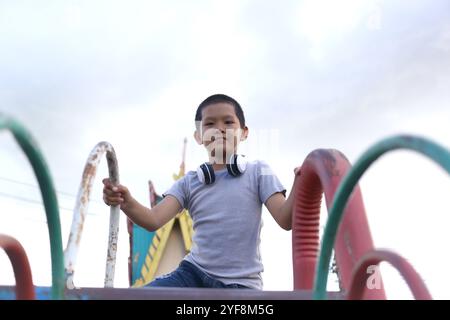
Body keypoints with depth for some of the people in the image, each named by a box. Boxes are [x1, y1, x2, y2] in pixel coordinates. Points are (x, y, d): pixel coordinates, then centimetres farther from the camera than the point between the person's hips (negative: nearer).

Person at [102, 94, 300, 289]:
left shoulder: (258, 172, 0)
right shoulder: (189, 182, 6)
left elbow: (285, 220, -10)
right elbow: (154, 220, -8)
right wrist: (126, 202, -29)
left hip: (241, 283, -2)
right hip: (195, 273, 3)